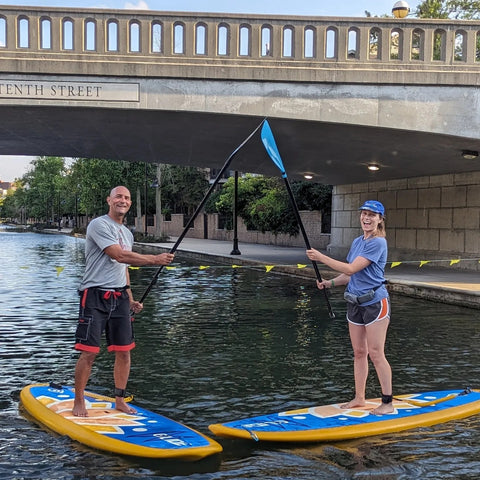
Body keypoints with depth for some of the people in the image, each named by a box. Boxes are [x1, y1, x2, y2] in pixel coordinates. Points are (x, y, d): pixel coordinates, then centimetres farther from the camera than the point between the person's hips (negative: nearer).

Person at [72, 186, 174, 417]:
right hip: (96, 295, -7)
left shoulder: (127, 233, 18)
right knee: (89, 352, -6)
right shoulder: (99, 225, -8)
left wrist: (130, 299, 16)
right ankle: (78, 402, 9)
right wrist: (155, 259, -17)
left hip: (119, 297, 7)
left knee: (124, 351, 6)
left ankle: (120, 400, 19)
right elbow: (119, 256, -19)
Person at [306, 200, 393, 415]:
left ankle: (387, 403, 6)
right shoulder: (357, 242, 12)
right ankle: (359, 398, 23)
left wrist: (321, 257, -19)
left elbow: (352, 269, -21)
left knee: (376, 354, -4)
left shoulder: (378, 243, -15)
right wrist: (330, 282, 0)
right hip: (355, 303, 8)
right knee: (358, 353, 13)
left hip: (375, 302, -8)